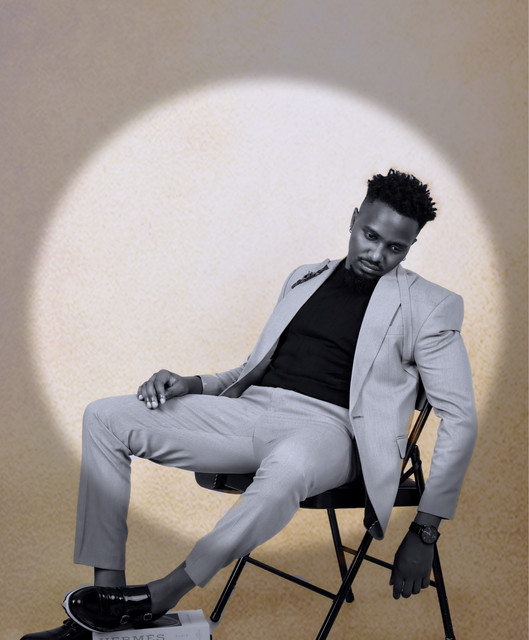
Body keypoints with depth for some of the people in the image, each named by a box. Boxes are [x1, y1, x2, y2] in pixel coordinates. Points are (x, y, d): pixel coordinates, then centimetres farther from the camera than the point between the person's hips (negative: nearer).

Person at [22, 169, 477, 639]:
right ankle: (108, 590, -11)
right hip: (251, 409, 6)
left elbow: (459, 419, 0)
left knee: (287, 466, -43)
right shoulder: (305, 278, 21)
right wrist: (193, 384, 5)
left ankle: (159, 597, -25)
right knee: (105, 418, -9)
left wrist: (424, 531, -6)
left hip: (327, 427, -5)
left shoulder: (429, 306, 4)